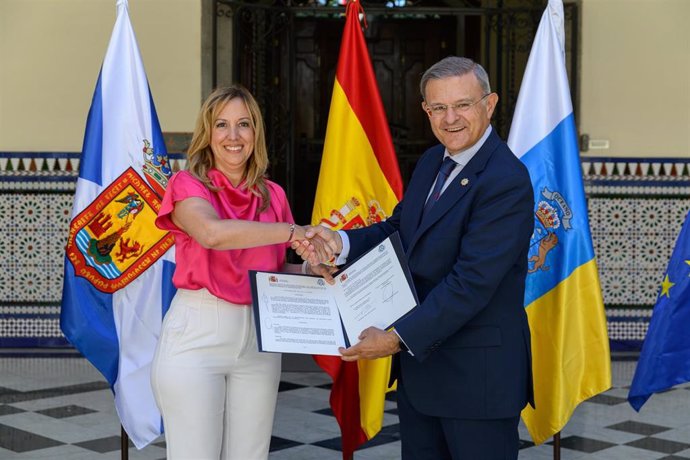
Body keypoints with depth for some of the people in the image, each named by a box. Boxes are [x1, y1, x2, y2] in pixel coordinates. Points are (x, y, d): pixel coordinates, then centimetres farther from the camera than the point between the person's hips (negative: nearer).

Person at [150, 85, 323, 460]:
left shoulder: (273, 196, 9)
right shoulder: (187, 185, -5)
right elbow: (212, 233, -27)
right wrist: (293, 232, -28)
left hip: (259, 340, 4)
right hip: (196, 335, -4)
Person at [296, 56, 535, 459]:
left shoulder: (507, 181, -20)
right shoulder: (431, 162, 9)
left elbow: (472, 281, -25)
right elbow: (400, 230, 14)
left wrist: (399, 337, -24)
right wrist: (341, 242, -6)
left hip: (477, 376, -8)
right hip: (419, 361, 8)